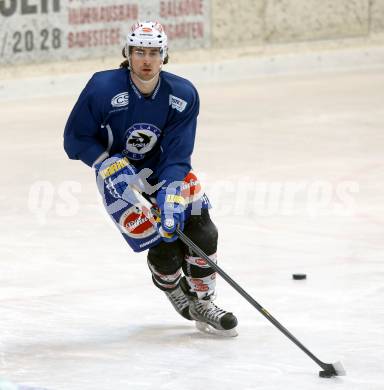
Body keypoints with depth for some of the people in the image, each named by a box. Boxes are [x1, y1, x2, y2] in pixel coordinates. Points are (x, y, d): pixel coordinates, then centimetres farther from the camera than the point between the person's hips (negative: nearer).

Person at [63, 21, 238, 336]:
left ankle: (203, 304, 10)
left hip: (165, 170, 3)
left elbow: (177, 156, -19)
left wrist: (171, 197, -33)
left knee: (201, 233, -11)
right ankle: (172, 286, 23)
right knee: (164, 247, -12)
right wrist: (111, 167, -26)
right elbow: (76, 139, -14)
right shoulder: (103, 89, -24)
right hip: (118, 177, -3)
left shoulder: (183, 95, -18)